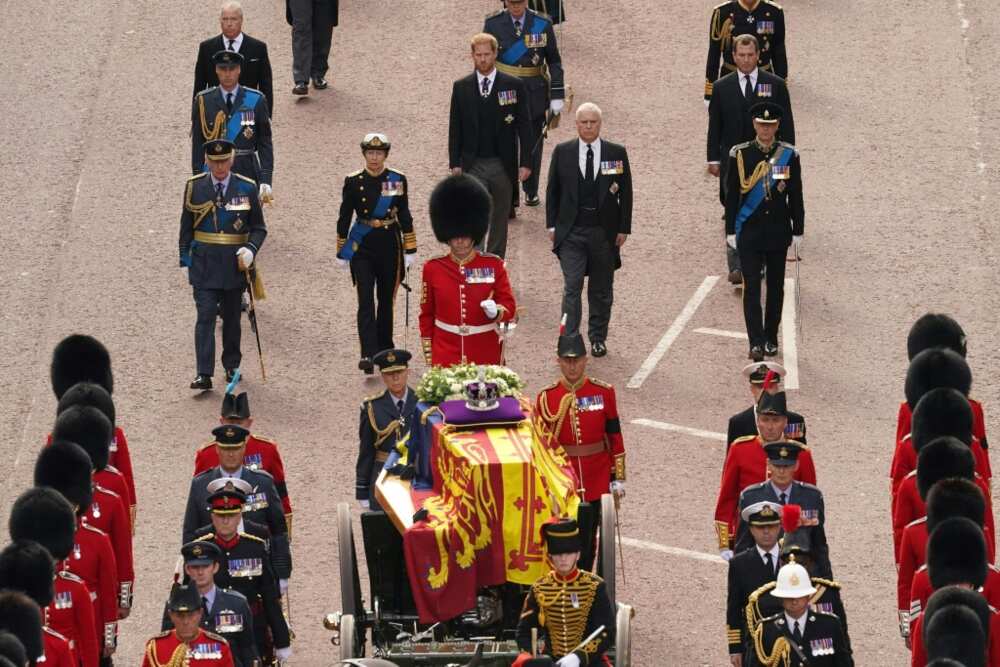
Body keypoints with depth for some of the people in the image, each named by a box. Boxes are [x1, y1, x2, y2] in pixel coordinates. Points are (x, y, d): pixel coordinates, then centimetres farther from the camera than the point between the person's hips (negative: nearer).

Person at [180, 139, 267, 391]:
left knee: (232, 317, 13)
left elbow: (258, 227, 4)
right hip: (204, 263, -1)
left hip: (234, 263, 1)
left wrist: (250, 250, -14)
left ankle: (232, 365, 30)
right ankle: (204, 374, -14)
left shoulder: (246, 188, -1)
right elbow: (186, 226, 8)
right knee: (205, 316, -9)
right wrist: (186, 257, 4)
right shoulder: (195, 187, 1)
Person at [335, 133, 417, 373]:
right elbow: (344, 218, 3)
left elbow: (405, 217, 4)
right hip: (362, 247, -2)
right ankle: (368, 354, -19)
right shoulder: (353, 181, -3)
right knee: (366, 300, -11)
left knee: (386, 300, 11)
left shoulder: (397, 180, 0)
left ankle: (384, 351, 25)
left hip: (389, 245, 2)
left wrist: (410, 251, 3)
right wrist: (341, 252, 5)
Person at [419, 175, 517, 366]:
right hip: (445, 358, 0)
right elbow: (426, 315, 8)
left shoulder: (494, 266, 0)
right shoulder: (433, 269, 2)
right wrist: (429, 357, 6)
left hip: (486, 357, 0)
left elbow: (510, 309, 1)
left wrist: (496, 311, -22)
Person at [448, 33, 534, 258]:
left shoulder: (514, 86, 0)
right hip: (472, 166, 0)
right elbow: (455, 128, 7)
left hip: (502, 165, 0)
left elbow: (525, 126, 1)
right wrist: (455, 163, 1)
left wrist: (525, 162, -4)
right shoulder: (461, 87, 4)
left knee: (499, 220, 10)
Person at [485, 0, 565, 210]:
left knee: (532, 145, 13)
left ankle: (531, 192, 31)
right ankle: (508, 200, -3)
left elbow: (554, 61, 1)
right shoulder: (493, 24, -4)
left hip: (534, 96, 1)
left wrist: (557, 96, -3)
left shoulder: (542, 24, -4)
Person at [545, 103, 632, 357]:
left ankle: (598, 338, 23)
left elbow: (625, 193, 4)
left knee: (601, 290, 10)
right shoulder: (562, 153, 2)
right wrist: (552, 225, 2)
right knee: (572, 287, -9)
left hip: (604, 231, 1)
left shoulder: (616, 153, 1)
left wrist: (623, 228, 0)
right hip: (571, 231, -1)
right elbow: (552, 191, 8)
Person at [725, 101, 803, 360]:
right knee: (752, 287, -8)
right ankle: (756, 343, -11)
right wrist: (730, 231, -2)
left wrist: (798, 232, 2)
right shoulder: (739, 154, -2)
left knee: (776, 286, 9)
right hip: (749, 231, -1)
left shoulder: (789, 155, 1)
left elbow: (796, 197, 4)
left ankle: (771, 339, 21)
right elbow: (731, 195, 1)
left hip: (778, 231, 1)